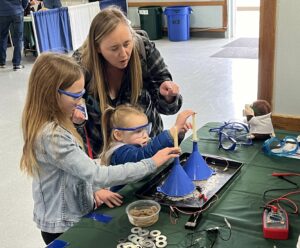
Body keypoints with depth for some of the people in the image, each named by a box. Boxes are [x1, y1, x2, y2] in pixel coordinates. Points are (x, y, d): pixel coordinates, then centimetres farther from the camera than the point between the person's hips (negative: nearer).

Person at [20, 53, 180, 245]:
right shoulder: (52, 136, -30)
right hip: (64, 227, -8)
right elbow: (98, 176, -32)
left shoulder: (50, 125, 0)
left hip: (72, 216, 8)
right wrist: (151, 164, -29)